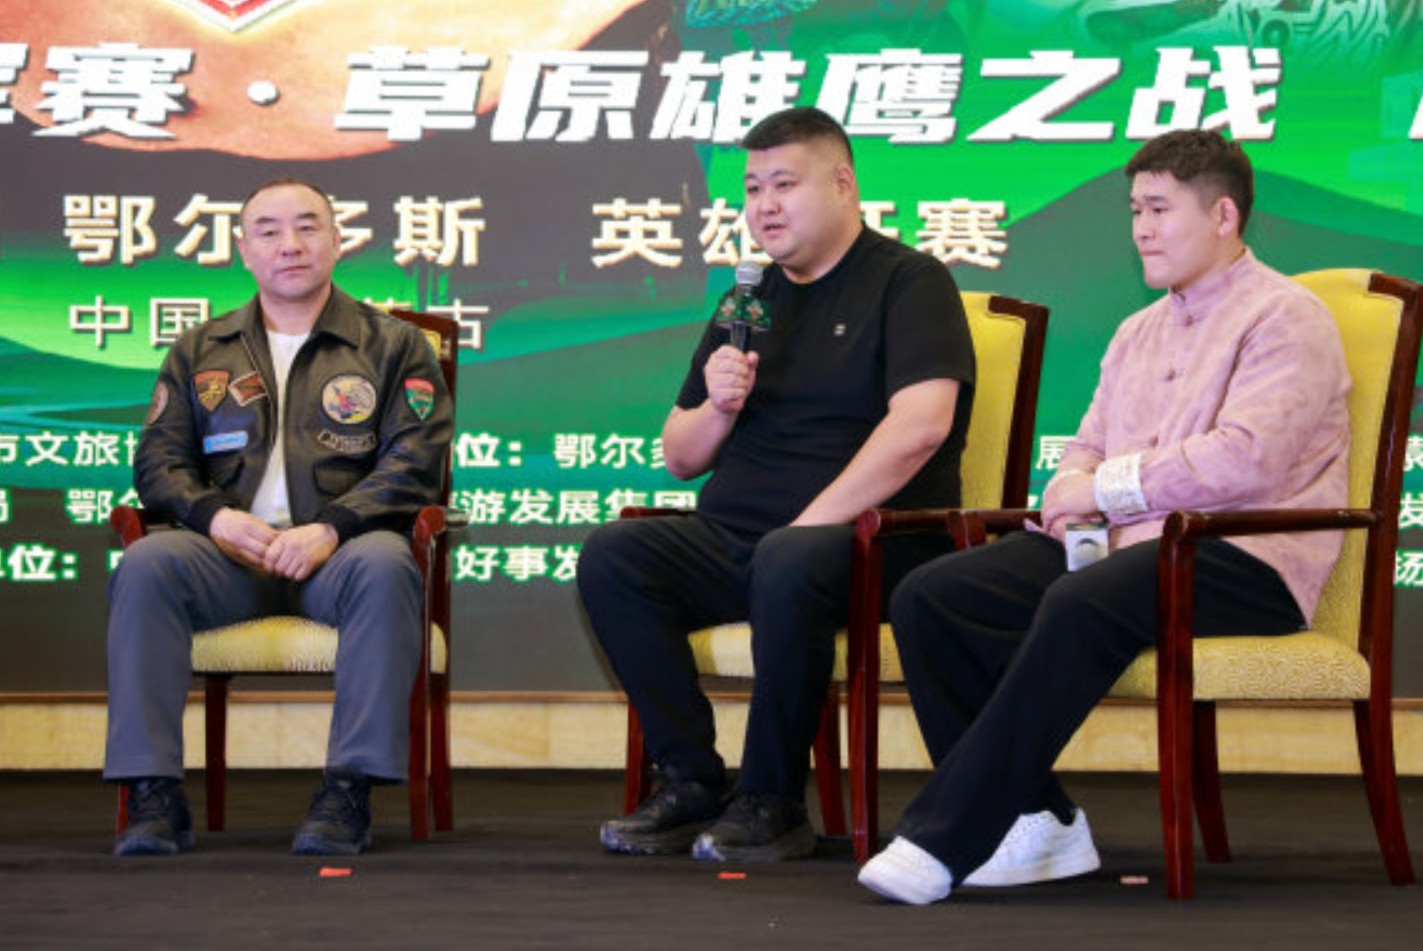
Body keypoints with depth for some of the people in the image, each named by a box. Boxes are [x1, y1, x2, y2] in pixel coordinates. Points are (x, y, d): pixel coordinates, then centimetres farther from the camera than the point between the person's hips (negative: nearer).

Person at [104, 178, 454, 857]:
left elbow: (415, 462, 1)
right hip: (230, 550, 2)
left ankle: (350, 790, -34)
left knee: (384, 565, -37)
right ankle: (153, 795, -30)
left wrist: (330, 527, -16)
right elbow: (158, 461, 14)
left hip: (340, 552, -2)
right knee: (146, 563, -29)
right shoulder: (201, 352, 22)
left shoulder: (392, 345, 14)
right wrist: (214, 516, -9)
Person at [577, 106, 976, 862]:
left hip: (867, 538, -6)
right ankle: (691, 782, -15)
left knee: (788, 565, -38)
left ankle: (773, 802, -23)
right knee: (611, 556, -19)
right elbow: (679, 459, 22)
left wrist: (813, 522, -20)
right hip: (731, 538, 6)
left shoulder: (908, 282, 2)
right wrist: (717, 408, 0)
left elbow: (920, 425, -15)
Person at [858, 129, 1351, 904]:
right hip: (1126, 547, 8)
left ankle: (943, 840, -34)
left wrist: (1108, 487, -12)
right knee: (928, 597, -13)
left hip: (1241, 559, -8)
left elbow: (1246, 459, -17)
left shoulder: (1284, 318, -3)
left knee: (1080, 604, -38)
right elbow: (1087, 450, 27)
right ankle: (1035, 825, -14)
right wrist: (1073, 492, 2)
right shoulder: (1138, 332, 24)